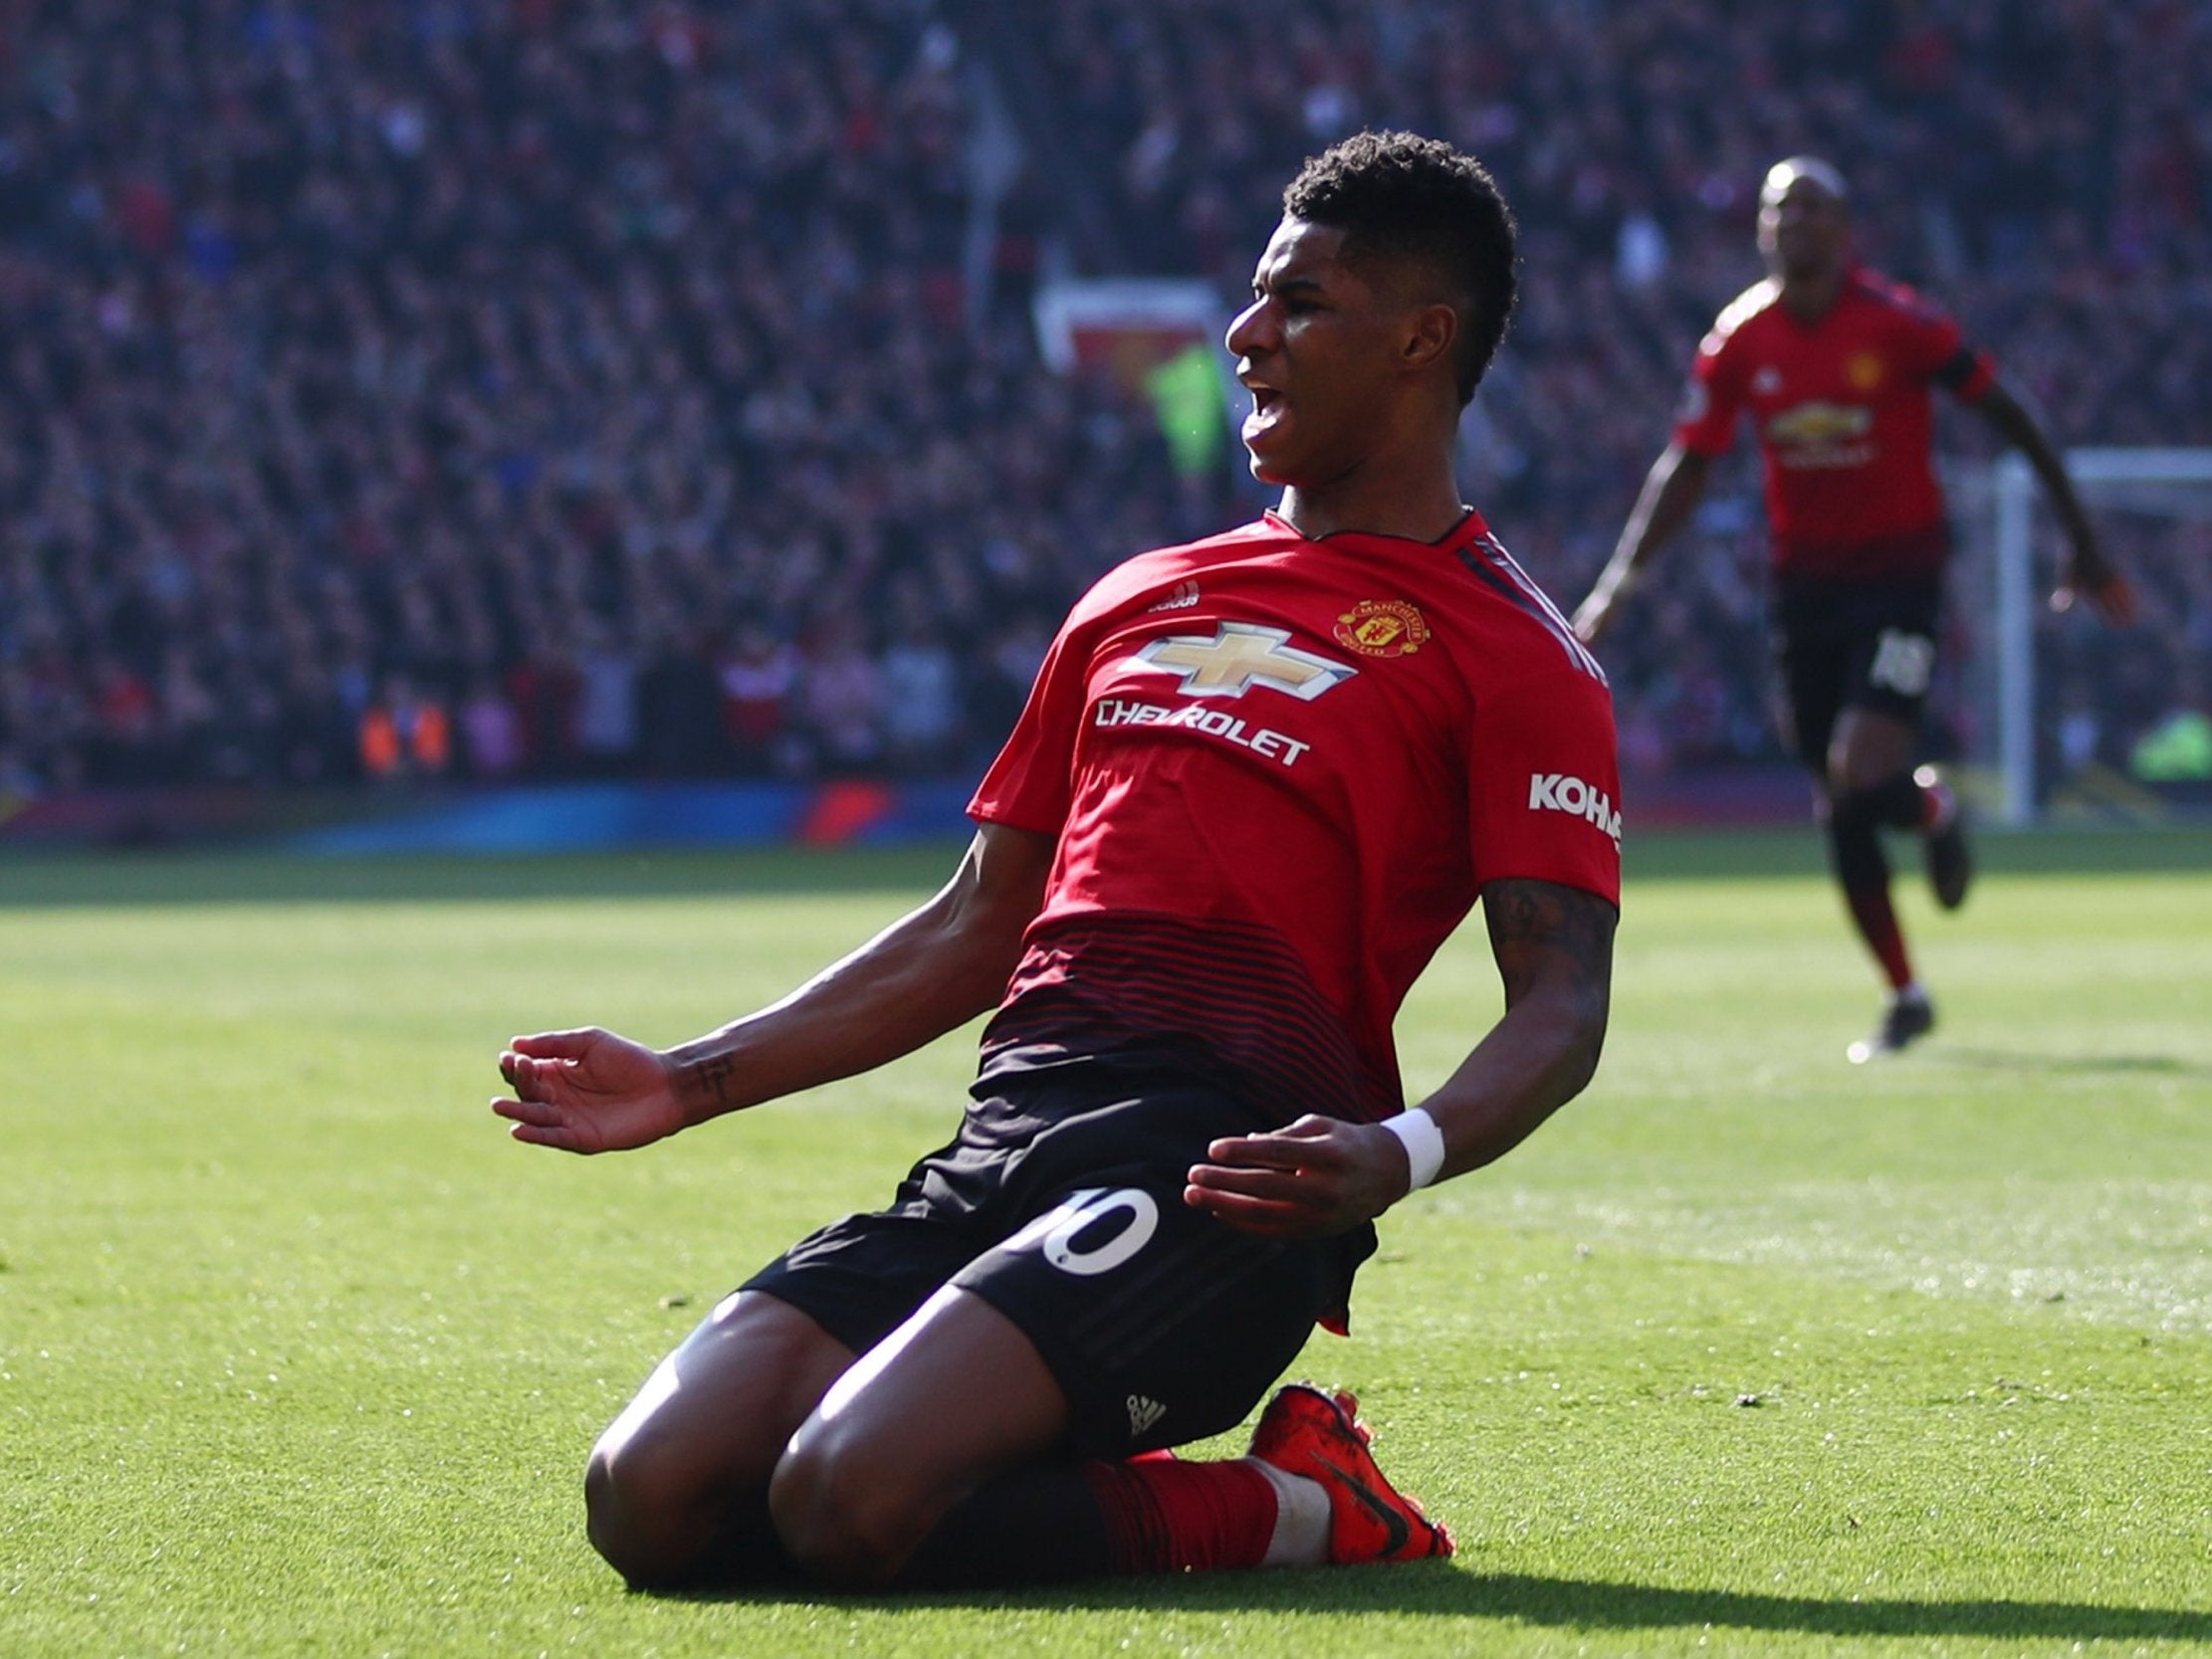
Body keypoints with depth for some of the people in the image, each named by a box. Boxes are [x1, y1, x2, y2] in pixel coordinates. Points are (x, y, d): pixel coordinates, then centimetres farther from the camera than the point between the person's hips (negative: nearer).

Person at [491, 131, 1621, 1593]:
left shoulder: (1511, 653, 4)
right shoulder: (1139, 601, 25)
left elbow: (1561, 1007, -6)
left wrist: (1401, 1155, -27)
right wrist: (689, 1083, 23)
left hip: (1224, 1169, -7)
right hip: (1008, 1137, 7)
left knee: (847, 1500, -30)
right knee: (651, 1501, -13)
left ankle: (1282, 1509, -4)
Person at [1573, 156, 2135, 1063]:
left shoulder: (1897, 322, -12)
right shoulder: (1739, 340, -1)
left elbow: (2009, 417, -3)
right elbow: (1686, 468, 5)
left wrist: (2081, 542, 0)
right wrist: (1618, 582, -4)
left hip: (1899, 574, -4)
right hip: (1804, 581, 4)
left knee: (1864, 777, -21)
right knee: (1840, 816, 6)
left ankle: (1931, 809, 16)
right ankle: (1903, 996, 22)